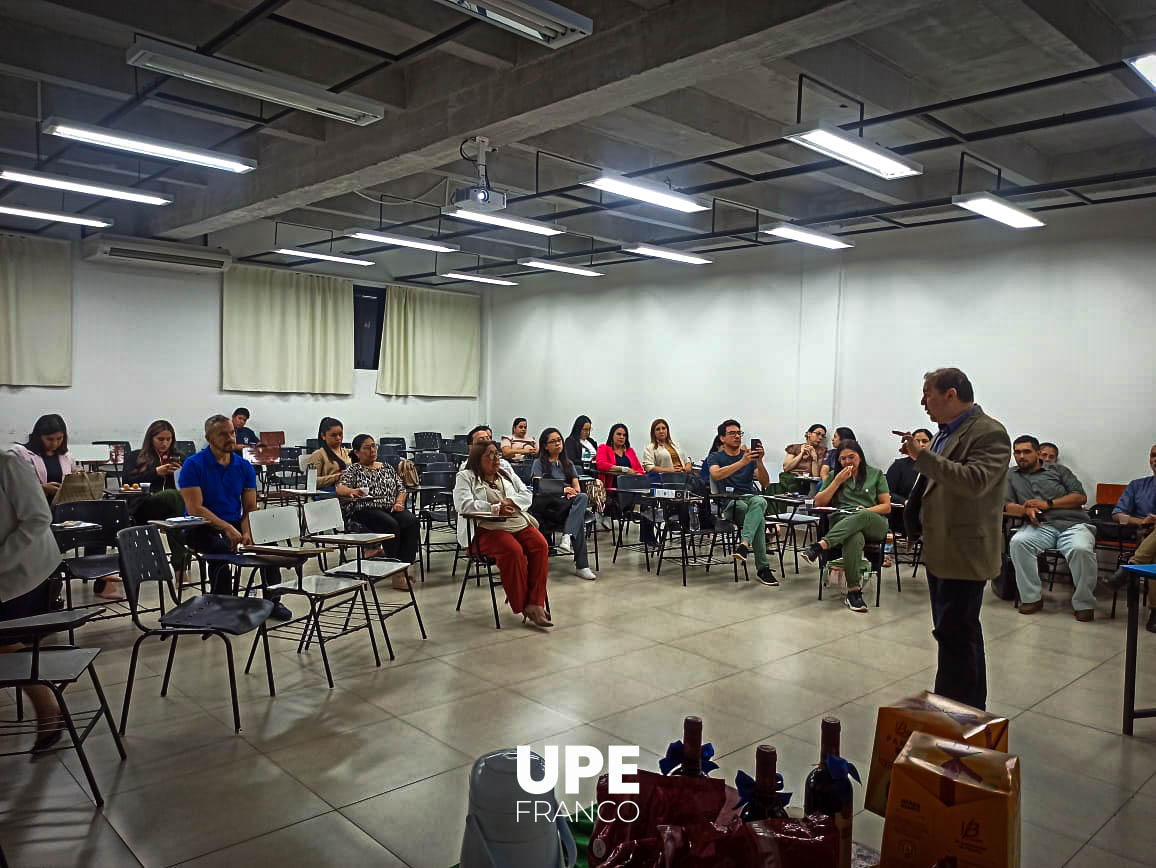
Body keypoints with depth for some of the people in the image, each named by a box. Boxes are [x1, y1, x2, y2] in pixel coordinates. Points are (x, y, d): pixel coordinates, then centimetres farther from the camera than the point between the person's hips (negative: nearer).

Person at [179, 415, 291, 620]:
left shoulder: (244, 466, 5)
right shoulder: (193, 465, -9)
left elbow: (250, 508, 3)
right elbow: (195, 508, -16)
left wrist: (247, 532, -17)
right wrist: (227, 528, -26)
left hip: (235, 524, 4)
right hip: (202, 528, -4)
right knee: (222, 548, -33)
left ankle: (273, 601, -5)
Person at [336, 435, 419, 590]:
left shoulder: (387, 468, 23)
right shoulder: (352, 470, 11)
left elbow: (401, 488, 18)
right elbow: (340, 488, -6)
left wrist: (399, 503, -3)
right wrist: (352, 491, -29)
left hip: (391, 508, 4)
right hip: (366, 510, -4)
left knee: (412, 522, -27)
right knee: (391, 525, -34)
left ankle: (404, 566, -30)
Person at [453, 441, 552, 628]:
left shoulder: (508, 475, 23)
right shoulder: (465, 477, 6)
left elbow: (527, 495, 15)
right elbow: (463, 504, -11)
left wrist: (508, 502, -6)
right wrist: (495, 508, -18)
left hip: (519, 523, 5)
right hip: (486, 529, -5)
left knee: (541, 545, -23)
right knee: (513, 551, -33)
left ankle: (535, 604, -23)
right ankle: (522, 606, -19)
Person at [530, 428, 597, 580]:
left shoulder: (567, 463, 26)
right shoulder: (539, 463, 11)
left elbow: (577, 487, 16)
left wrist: (573, 492, -10)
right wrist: (562, 489, -20)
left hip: (569, 505, 4)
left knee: (582, 497, -35)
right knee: (580, 519, -35)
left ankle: (567, 536, -50)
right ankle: (581, 565, -40)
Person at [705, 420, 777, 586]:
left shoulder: (749, 456, 18)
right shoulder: (715, 457, 10)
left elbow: (765, 482, 6)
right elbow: (716, 474, -16)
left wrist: (759, 461, -12)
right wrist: (742, 462, -25)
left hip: (751, 498, 2)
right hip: (729, 503, -2)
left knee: (759, 501, -37)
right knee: (759, 517, -33)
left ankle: (744, 544, -52)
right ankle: (763, 568, -33)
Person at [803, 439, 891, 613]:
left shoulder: (876, 474, 17)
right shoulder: (834, 476, 21)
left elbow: (887, 507, 11)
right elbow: (818, 503, 11)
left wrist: (866, 510, -8)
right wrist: (838, 481, 3)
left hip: (873, 525, 0)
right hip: (841, 524, 0)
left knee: (861, 516, -41)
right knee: (855, 538, -40)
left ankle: (820, 546, -52)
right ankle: (854, 591, -43)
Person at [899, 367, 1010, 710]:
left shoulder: (989, 433, -15)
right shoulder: (947, 431, 13)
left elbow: (974, 481, -30)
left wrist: (923, 456, -28)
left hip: (964, 553, -10)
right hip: (940, 550, 10)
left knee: (955, 634, -6)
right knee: (961, 634, 19)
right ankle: (972, 707, 32)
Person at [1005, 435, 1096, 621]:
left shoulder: (1058, 470, 20)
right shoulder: (1011, 476, 22)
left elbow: (1081, 497, 9)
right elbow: (1005, 505, 9)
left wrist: (1048, 504, -4)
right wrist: (1025, 510, -13)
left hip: (1073, 524, -1)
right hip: (1040, 527, 1)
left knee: (1081, 549, -34)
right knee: (1018, 542, -33)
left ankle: (1083, 603, -16)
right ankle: (1031, 598, -20)